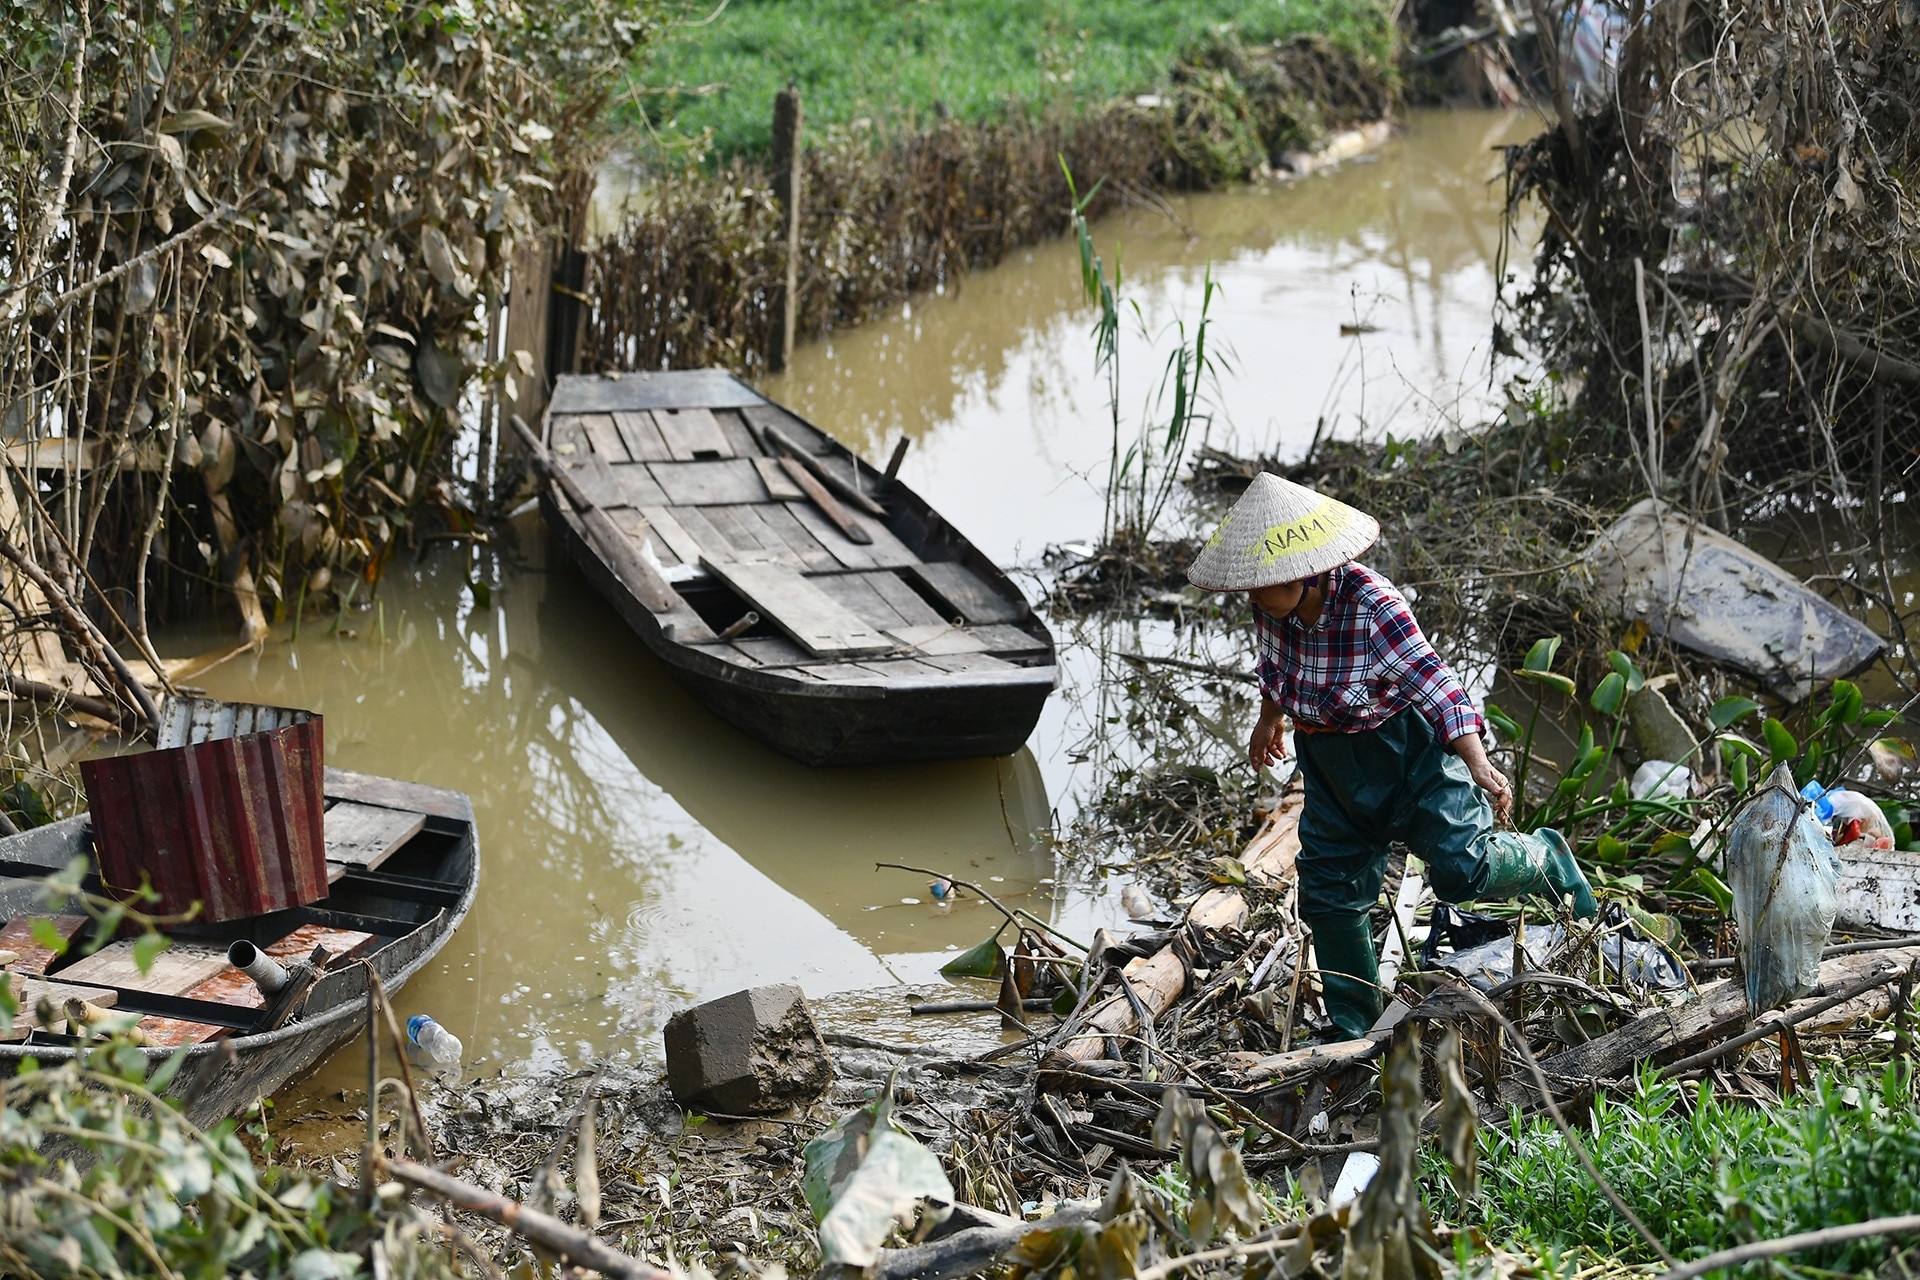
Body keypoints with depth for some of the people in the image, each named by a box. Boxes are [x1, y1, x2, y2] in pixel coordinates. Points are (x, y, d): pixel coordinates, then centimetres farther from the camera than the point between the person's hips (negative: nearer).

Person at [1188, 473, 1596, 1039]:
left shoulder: (1372, 605, -30)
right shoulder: (1273, 609, -11)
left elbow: (1432, 681, -29)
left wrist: (1478, 765, -35)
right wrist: (1271, 717, 29)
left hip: (1406, 746, -6)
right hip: (1329, 758, 6)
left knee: (1461, 868, -13)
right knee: (1329, 889, 5)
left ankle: (1544, 858, 21)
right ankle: (1353, 1026, 20)